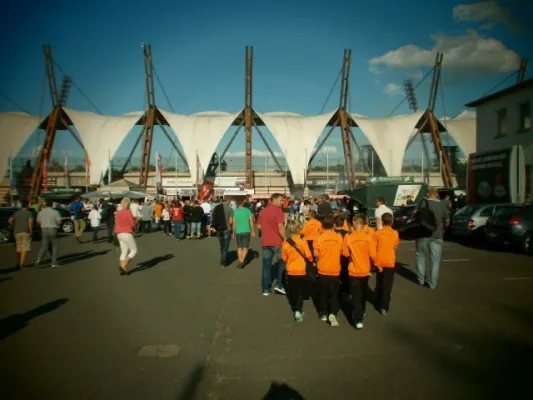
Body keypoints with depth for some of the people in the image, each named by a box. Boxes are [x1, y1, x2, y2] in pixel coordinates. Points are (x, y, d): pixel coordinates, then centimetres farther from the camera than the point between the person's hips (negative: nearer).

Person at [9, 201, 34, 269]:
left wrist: (15, 226, 16)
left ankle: (20, 263, 28)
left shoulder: (16, 212, 10)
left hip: (17, 232, 6)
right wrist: (31, 230, -11)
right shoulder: (29, 213, -6)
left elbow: (10, 220, 6)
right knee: (24, 249, -3)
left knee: (19, 248, 18)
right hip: (26, 232, -5)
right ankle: (21, 265, -6)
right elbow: (30, 221, -19)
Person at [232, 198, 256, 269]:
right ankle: (242, 261, -10)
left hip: (238, 232, 1)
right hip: (246, 231, -1)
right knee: (245, 247, 6)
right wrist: (253, 231, 6)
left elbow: (234, 223, -1)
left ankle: (240, 261, 13)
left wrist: (233, 233, 8)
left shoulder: (235, 211, -3)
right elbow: (251, 221, -3)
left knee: (239, 247, 13)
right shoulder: (247, 210, -4)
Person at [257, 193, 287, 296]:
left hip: (265, 242, 6)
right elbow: (280, 227, -19)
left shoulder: (263, 211, 11)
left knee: (266, 265, 9)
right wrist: (285, 239, -12)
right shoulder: (278, 210, -11)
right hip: (277, 242, -6)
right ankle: (279, 285, 5)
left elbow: (259, 226, 16)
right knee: (282, 262, 11)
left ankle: (266, 289, 12)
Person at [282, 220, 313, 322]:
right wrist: (311, 260, 13)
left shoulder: (285, 243, -10)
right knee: (301, 292, 5)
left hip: (290, 271, 2)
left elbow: (284, 258, -1)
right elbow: (308, 256, -9)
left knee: (292, 292, 18)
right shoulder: (303, 242, -15)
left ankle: (295, 310, 31)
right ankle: (298, 311, -9)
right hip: (301, 271, -2)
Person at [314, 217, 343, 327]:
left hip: (323, 270, -1)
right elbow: (341, 252, 4)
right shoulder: (339, 237, -6)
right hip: (335, 270, 1)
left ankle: (324, 314, 23)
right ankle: (333, 313, -6)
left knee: (323, 293, 15)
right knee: (334, 294, 9)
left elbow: (316, 254, -9)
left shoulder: (319, 238, -11)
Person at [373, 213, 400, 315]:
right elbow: (395, 246, 8)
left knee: (379, 284, 17)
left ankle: (379, 304, 26)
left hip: (379, 262, 1)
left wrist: (376, 262, -2)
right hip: (390, 263, -1)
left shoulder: (377, 233, -8)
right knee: (387, 286, 4)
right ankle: (384, 307, 1)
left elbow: (373, 249, -9)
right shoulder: (395, 233, -7)